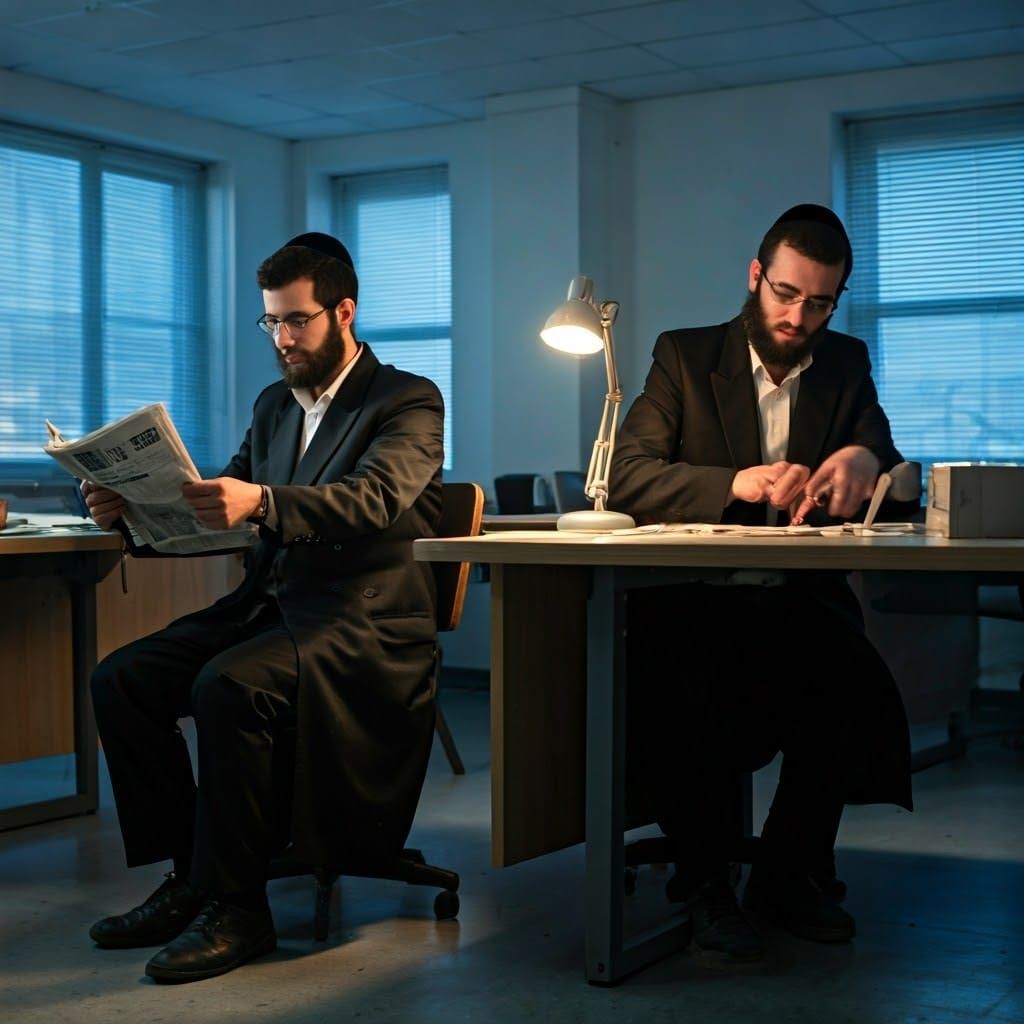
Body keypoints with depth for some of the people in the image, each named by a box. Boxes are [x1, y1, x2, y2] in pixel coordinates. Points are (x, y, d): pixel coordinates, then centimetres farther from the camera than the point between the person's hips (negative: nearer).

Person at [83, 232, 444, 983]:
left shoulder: (408, 402, -4)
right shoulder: (274, 406, 19)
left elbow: (374, 498, -23)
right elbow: (215, 512, 15)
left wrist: (261, 502, -39)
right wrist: (133, 508, -6)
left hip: (364, 620, -7)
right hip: (271, 604, 8)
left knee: (229, 686, -32)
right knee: (121, 679, -10)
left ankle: (236, 907, -18)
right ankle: (190, 877, -2)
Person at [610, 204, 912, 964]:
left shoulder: (846, 366, 12)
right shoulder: (685, 357, 4)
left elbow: (889, 474, 4)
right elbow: (625, 474, -9)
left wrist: (864, 460, -21)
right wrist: (737, 484, -25)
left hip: (799, 602, 3)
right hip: (693, 601, -2)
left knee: (856, 680, -29)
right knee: (688, 692, -34)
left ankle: (793, 871, -4)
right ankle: (705, 881, -9)